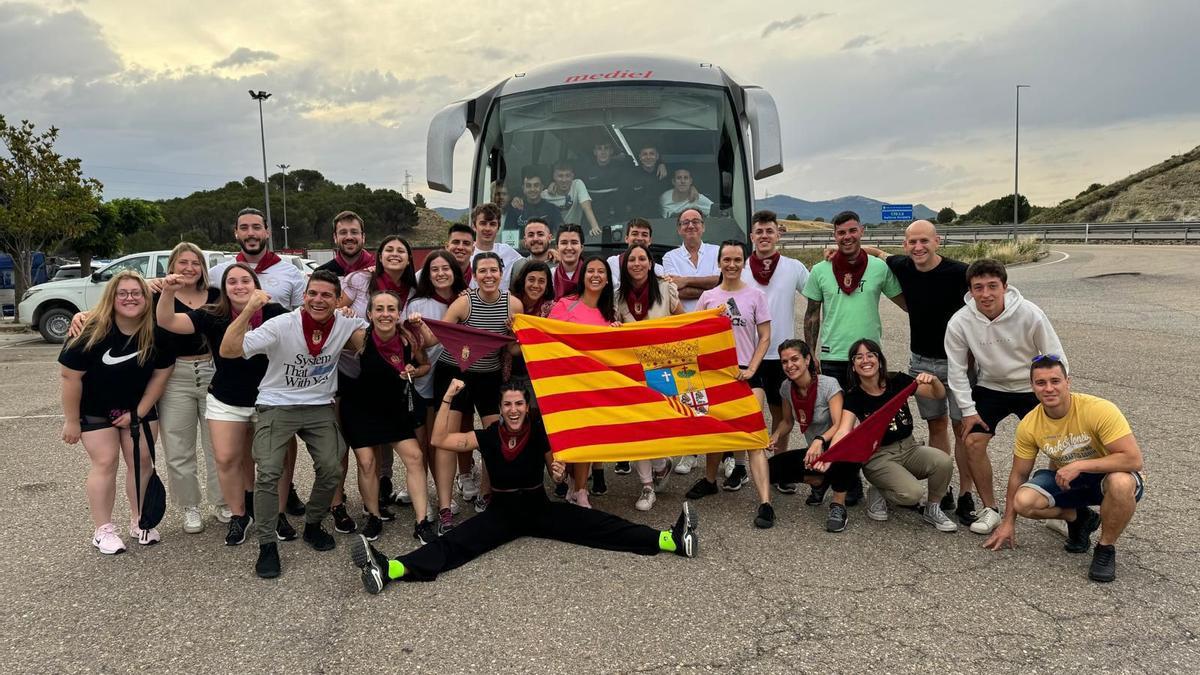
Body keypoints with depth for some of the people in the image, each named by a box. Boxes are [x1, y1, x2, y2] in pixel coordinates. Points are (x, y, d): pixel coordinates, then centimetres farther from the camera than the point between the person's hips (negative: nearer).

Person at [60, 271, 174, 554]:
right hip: (95, 410, -3)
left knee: (142, 460, 2)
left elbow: (161, 373, -8)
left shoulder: (156, 332, -16)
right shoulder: (92, 331, -25)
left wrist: (139, 412, -9)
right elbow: (70, 375, -19)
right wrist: (72, 421, -14)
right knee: (105, 462, -5)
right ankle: (103, 529, 5)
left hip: (139, 406, 3)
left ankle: (139, 521, 17)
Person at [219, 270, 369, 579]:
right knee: (268, 473, -15)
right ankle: (267, 545, -1)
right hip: (277, 406, -3)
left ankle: (313, 526, 21)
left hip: (320, 408, 3)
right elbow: (228, 350, -24)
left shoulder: (345, 324, -8)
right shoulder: (281, 325, -18)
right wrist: (249, 310, -34)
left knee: (331, 470, -6)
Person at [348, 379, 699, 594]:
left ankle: (673, 539, -26)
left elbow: (554, 468, 7)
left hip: (540, 506, 0)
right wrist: (448, 397, -16)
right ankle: (390, 569, -43)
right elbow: (439, 440, -9)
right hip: (501, 510, 0)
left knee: (598, 525, -16)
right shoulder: (487, 437, -5)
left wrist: (558, 471, -18)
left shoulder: (540, 433, -6)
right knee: (455, 543, -23)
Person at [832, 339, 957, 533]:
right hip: (878, 456, -3)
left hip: (908, 448, 3)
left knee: (944, 462, -26)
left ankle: (932, 509, 1)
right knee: (912, 494, -28)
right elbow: (844, 431, -26)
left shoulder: (897, 381, -5)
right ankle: (878, 494, 5)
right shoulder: (853, 396, -12)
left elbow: (939, 394, -6)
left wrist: (932, 380, -30)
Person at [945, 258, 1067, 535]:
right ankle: (989, 509, 8)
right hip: (990, 388, 1)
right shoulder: (959, 322, -20)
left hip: (1031, 389, -1)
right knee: (973, 442, -11)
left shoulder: (1030, 314, -24)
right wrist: (968, 410, -9)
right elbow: (957, 369, -9)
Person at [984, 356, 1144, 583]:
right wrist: (1008, 522, 2)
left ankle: (1106, 549, -11)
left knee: (1121, 482, -39)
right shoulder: (1029, 425, -14)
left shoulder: (1100, 410, -26)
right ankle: (1078, 518, 9)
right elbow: (1019, 474, -2)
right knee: (1023, 502, -24)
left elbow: (1134, 459, -30)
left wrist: (1079, 465, -35)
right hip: (1065, 481, 3)